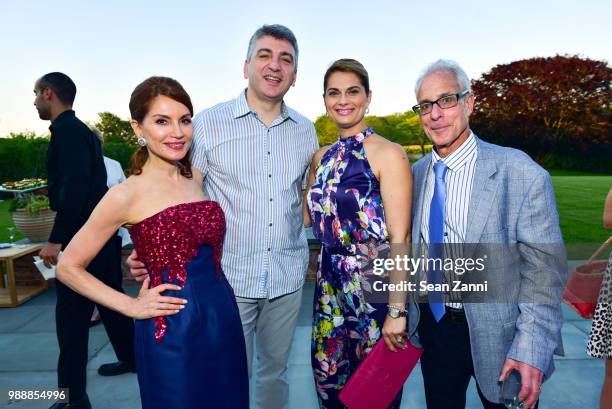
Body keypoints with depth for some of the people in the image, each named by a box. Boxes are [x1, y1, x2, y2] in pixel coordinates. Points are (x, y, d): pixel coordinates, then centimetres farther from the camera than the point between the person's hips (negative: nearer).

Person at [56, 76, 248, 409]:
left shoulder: (198, 178, 4)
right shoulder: (127, 195, -11)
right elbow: (68, 267, -3)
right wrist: (131, 306, -7)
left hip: (225, 319, 5)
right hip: (170, 332, -5)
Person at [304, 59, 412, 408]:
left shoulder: (388, 154, -12)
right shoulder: (322, 157, 7)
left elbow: (399, 239, -15)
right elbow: (306, 216, 14)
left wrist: (397, 309, -18)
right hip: (330, 285, 6)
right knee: (328, 381, 21)